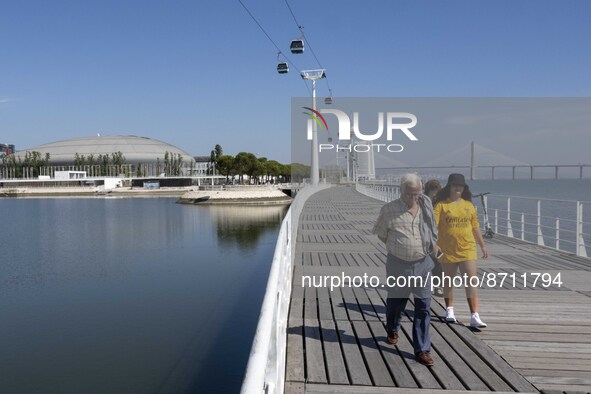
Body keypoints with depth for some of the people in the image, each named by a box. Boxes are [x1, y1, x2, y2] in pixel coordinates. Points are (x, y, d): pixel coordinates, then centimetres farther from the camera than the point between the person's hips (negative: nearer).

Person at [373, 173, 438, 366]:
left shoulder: (426, 204, 0)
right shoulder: (389, 210, -10)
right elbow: (381, 233, 3)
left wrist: (430, 246, 12)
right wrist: (396, 247, 5)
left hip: (422, 264, 2)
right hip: (398, 264, -2)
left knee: (423, 306, 1)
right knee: (395, 301, 16)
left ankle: (422, 350, 10)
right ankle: (392, 330, 47)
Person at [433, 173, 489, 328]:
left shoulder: (469, 205, 7)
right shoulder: (441, 205, -5)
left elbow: (475, 227, 16)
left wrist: (482, 245, 18)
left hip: (467, 249, 2)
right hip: (447, 250, -2)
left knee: (471, 281, -5)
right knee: (448, 280, 13)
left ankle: (474, 316, -5)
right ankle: (449, 311, 31)